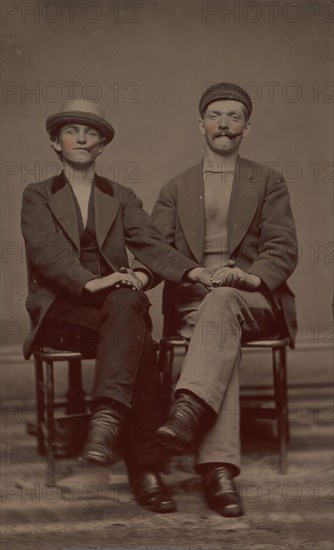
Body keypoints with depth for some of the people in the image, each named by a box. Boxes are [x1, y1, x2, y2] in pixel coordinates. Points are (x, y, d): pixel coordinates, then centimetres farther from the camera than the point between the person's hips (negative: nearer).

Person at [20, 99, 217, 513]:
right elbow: (44, 251, -6)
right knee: (138, 340, -34)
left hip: (116, 304, 2)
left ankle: (107, 416, -53)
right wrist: (90, 282, -25)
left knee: (128, 302, -38)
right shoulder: (37, 196, 13)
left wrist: (192, 270, -19)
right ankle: (144, 467, -42)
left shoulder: (122, 198, 21)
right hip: (62, 312, -2)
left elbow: (150, 243, 4)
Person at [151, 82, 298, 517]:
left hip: (252, 299, -1)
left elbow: (283, 248, 3)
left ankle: (189, 411, -57)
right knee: (221, 336, -34)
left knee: (222, 302, -37)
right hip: (192, 299, 1)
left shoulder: (268, 183, 16)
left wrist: (252, 276, -19)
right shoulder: (177, 188, 22)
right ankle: (218, 467, -49)